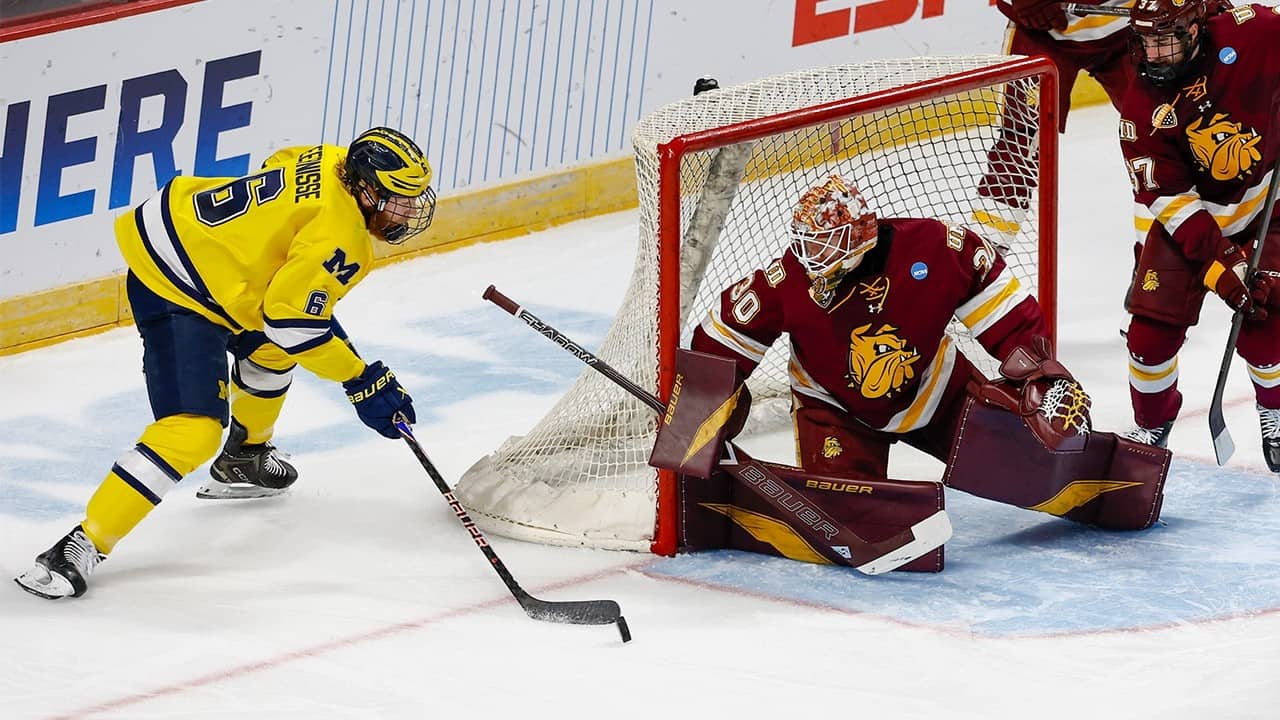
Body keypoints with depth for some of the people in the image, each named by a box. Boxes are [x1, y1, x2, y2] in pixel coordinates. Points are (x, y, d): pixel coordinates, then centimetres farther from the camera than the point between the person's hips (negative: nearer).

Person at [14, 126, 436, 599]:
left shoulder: (334, 164, 3)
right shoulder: (340, 238, -23)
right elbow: (292, 322, -23)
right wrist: (362, 381, -15)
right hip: (174, 292, -11)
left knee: (270, 348, 32)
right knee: (192, 430, -19)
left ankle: (242, 463, 54)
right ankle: (83, 547, -21)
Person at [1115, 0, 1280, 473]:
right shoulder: (1142, 109, -19)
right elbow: (1168, 200, -18)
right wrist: (1221, 260, -27)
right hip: (1183, 215, 1)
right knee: (1152, 327, -6)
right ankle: (1151, 425, 18)